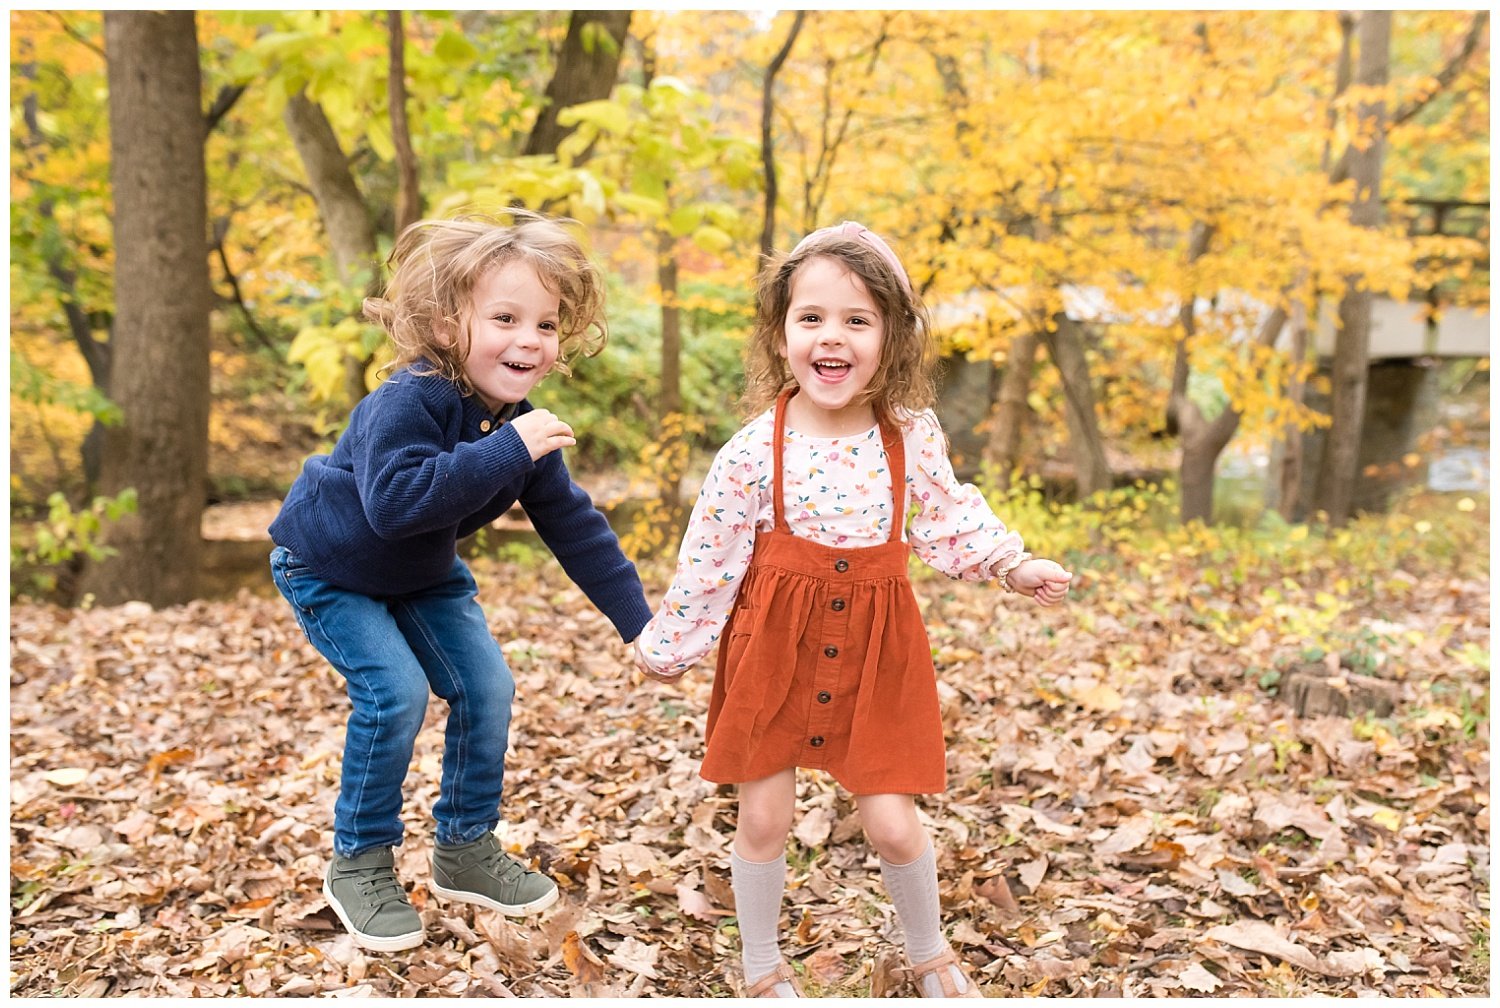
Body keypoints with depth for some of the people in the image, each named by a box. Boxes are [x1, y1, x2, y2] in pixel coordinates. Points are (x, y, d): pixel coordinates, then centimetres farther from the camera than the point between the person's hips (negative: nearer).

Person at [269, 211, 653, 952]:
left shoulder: (522, 426, -13)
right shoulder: (406, 404, -35)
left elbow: (573, 525, -6)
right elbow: (395, 500, -49)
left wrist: (640, 621, -7)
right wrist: (506, 453, -50)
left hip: (423, 575, 7)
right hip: (327, 569, -7)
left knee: (487, 689, -1)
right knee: (395, 692, -21)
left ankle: (465, 849, 19)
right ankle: (359, 863, 1)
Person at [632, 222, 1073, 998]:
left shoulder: (912, 437, -9)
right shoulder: (755, 451, -16)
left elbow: (950, 517, 10)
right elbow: (708, 558, -7)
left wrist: (1011, 566, -1)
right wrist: (667, 647, 2)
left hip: (874, 649, 1)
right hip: (773, 643, -1)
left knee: (892, 823, 5)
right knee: (763, 818, 8)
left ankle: (929, 956, 35)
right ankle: (761, 968, 34)